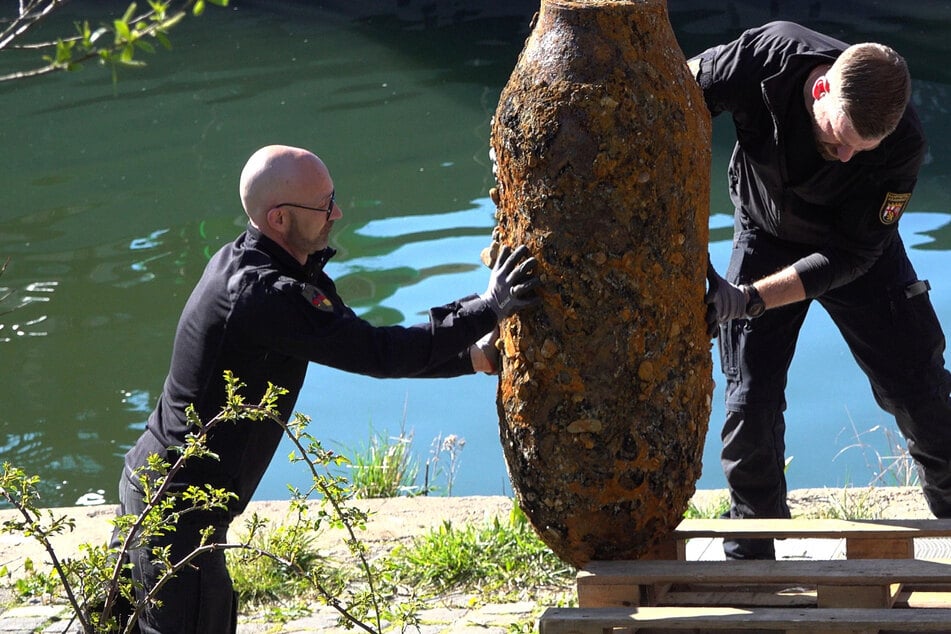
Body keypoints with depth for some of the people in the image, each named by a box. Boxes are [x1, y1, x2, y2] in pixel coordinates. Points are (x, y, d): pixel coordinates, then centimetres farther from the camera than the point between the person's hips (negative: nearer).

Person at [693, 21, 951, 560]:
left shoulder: (903, 146, -35)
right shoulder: (768, 57, -35)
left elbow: (850, 254, -29)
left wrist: (747, 299, -38)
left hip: (856, 250, 0)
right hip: (765, 237, 0)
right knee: (750, 402, -7)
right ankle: (750, 557, 9)